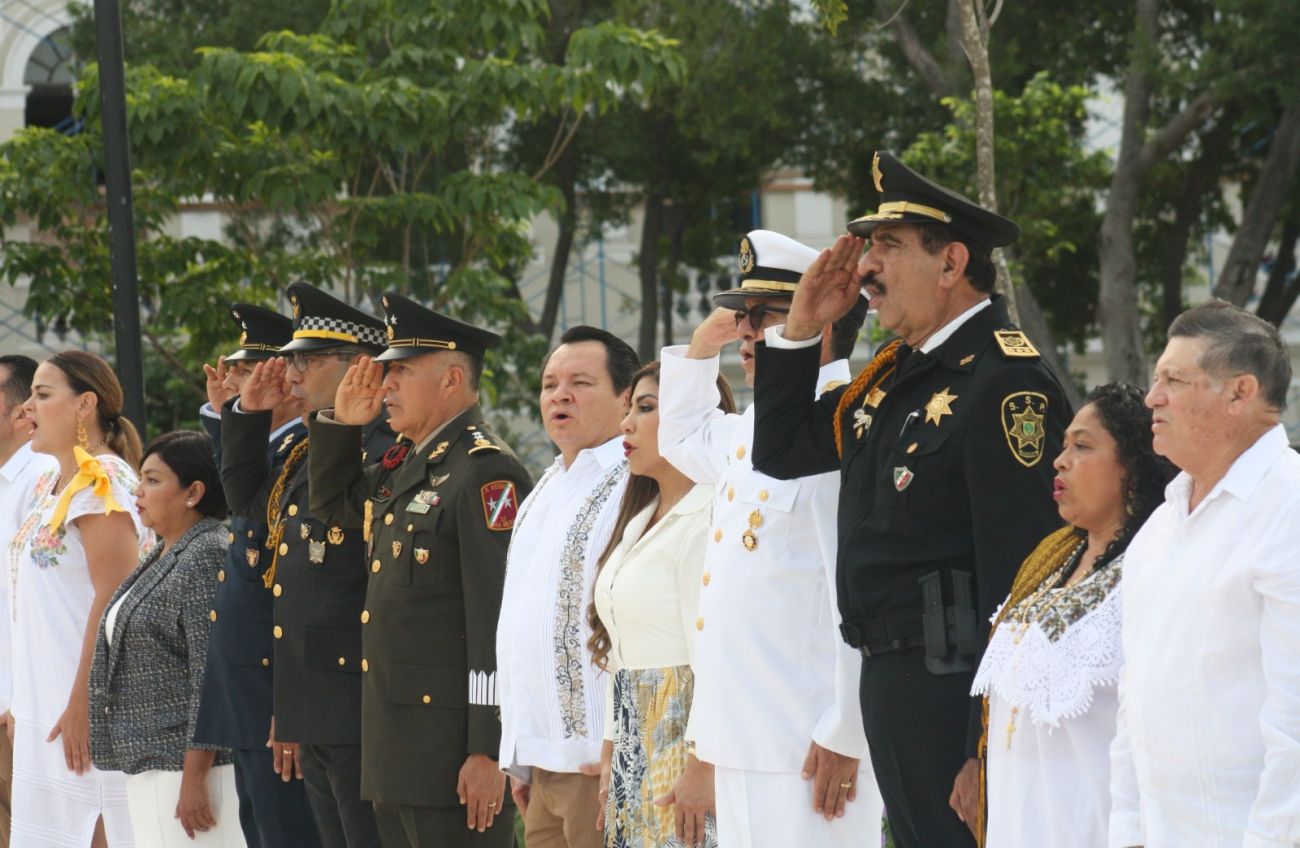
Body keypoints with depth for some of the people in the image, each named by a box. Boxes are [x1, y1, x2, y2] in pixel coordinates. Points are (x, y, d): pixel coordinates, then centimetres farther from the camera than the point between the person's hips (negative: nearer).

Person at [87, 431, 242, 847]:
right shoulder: (162, 557, 17)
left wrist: (194, 780, -21)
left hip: (191, 762, -10)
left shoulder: (209, 557, -14)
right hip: (150, 764, 10)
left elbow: (212, 677, -19)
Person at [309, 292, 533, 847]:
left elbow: (498, 615, -19)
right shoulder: (406, 465, 15)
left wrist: (487, 752, -22)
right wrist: (341, 422, 16)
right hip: (397, 743, 10)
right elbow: (332, 504, 36)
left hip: (452, 740, -10)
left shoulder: (485, 471, -14)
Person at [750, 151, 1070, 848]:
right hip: (889, 682, 9)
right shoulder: (892, 375, 12)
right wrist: (801, 328, 10)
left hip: (954, 691, -9)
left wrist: (988, 757, -23)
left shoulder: (1004, 384, -17)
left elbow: (1018, 580, -21)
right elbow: (779, 452, 25)